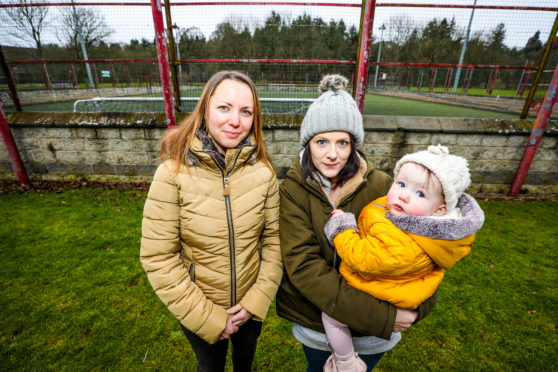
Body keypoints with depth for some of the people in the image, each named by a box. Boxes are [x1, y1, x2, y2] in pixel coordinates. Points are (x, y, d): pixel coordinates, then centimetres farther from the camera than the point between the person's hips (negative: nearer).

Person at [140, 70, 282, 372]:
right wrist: (208, 317, -16)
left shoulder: (263, 170, -15)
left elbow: (274, 238, -8)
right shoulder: (173, 174, -22)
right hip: (199, 309, -2)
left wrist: (257, 300, -12)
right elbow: (158, 258, -18)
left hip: (252, 305, 2)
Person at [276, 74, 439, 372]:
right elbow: (302, 264, -25)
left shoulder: (380, 186, -17)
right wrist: (377, 316, -28)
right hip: (314, 317, 0)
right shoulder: (292, 190, -19)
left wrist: (419, 305, -25)